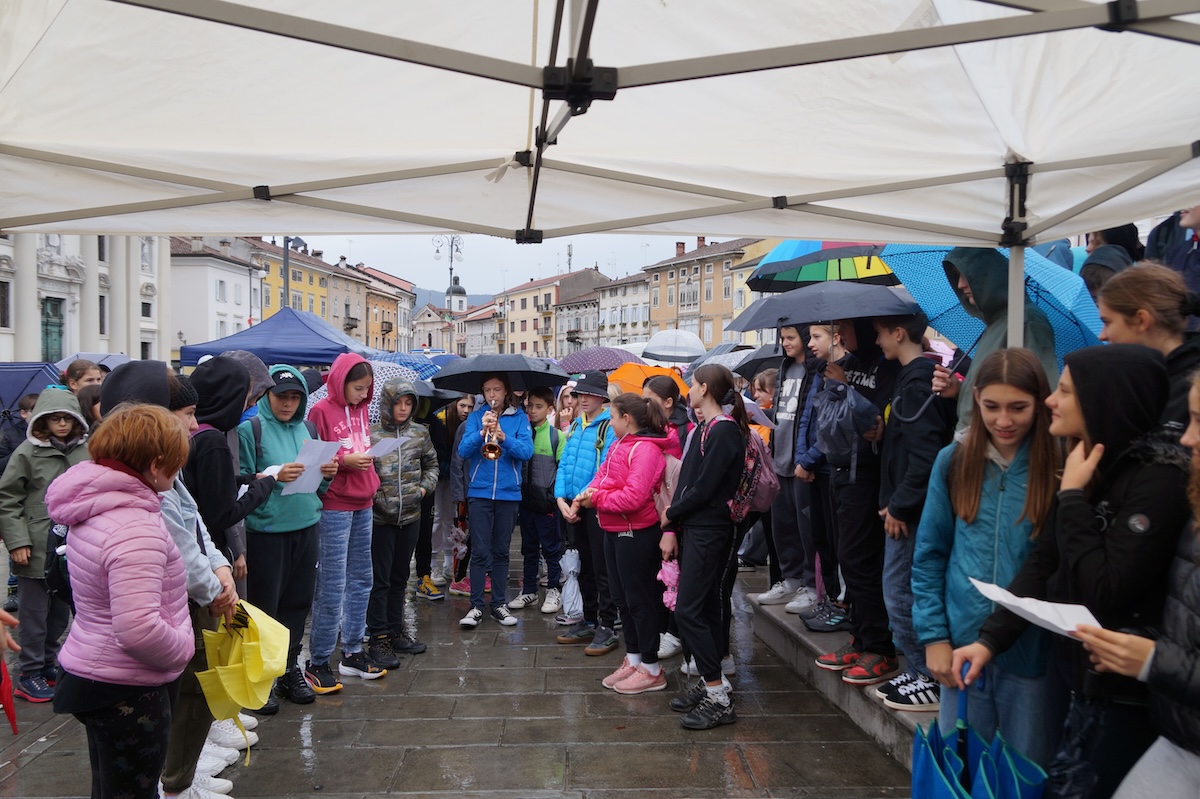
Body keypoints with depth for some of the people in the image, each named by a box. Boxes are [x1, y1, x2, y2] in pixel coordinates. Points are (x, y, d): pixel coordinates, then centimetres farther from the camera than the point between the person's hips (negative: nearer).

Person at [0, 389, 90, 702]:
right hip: (37, 550, -4)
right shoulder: (28, 453, -7)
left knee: (61, 613, 15)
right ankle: (29, 675, 19)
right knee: (35, 613, 6)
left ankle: (46, 664, 32)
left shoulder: (85, 451, 3)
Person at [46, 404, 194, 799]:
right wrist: (184, 647, -16)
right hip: (127, 691, -10)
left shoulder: (95, 507, 3)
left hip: (92, 674, 10)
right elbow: (139, 630, -34)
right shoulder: (136, 529, -28)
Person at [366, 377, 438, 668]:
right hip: (380, 517, -5)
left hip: (410, 515, 5)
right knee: (380, 579, 0)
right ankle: (378, 639, 9)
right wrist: (372, 495, -17)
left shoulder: (420, 433, 6)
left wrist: (425, 486, 2)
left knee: (400, 577, 16)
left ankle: (396, 631, 27)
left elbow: (431, 464, 17)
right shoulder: (370, 434, -8)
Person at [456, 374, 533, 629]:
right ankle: (476, 606, 4)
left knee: (501, 551, 9)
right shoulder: (475, 417, 5)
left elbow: (527, 451, -9)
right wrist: (481, 432, -22)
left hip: (508, 492, 1)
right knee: (480, 551, -2)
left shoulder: (519, 417, 4)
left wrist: (503, 436, -24)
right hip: (479, 492, 0)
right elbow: (463, 450, -6)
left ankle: (499, 604, 18)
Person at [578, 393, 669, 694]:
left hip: (636, 533, -9)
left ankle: (651, 669, 14)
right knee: (622, 597, 17)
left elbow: (634, 497, -27)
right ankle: (633, 659, 31)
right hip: (614, 530, 9)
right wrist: (589, 492, -11)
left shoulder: (645, 450, -19)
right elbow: (602, 475, 10)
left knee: (639, 600, 1)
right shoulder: (619, 444, 9)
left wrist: (598, 498, -17)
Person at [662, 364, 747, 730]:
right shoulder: (706, 429, 14)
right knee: (703, 608, 13)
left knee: (689, 610, -10)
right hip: (693, 528, 9)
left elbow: (703, 489, -19)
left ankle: (719, 699, -4)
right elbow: (686, 481, 11)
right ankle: (707, 683, 22)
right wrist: (672, 529, 4)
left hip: (709, 531, -9)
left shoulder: (724, 431, -15)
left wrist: (671, 513, -5)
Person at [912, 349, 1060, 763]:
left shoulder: (1059, 469, -7)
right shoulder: (953, 462, 0)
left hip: (1033, 651, -2)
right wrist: (933, 635, -2)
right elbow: (929, 555, 3)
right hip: (962, 643, 2)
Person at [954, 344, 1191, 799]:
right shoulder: (1097, 465, 5)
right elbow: (1044, 561, 2)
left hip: (1124, 690, -7)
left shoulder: (1160, 478, -21)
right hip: (1079, 669, 7)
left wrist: (1072, 497, -20)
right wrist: (990, 638, -5)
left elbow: (1106, 589, -26)